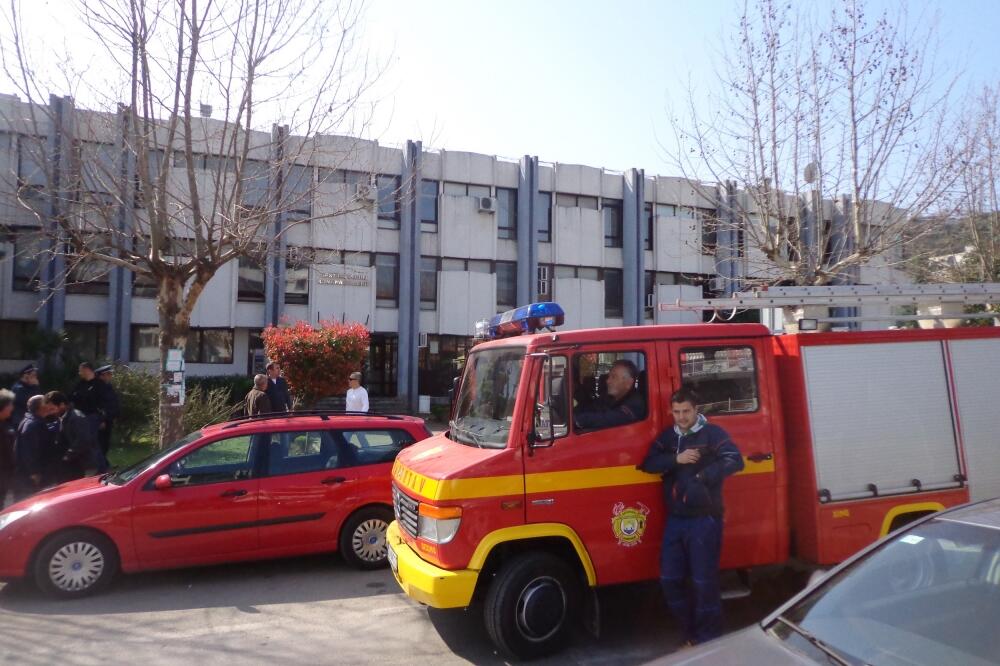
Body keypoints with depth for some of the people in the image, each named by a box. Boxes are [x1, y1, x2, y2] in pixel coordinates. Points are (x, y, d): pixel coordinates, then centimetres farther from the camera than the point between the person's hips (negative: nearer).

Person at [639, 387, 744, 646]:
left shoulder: (712, 433, -7)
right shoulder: (667, 436, 9)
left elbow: (735, 460, -19)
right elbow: (649, 464, 0)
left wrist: (702, 477, -26)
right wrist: (676, 460, -15)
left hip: (704, 520, -6)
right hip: (675, 520, 6)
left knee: (704, 582, 0)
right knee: (669, 580, 9)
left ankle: (708, 641, 17)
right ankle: (692, 634, 27)